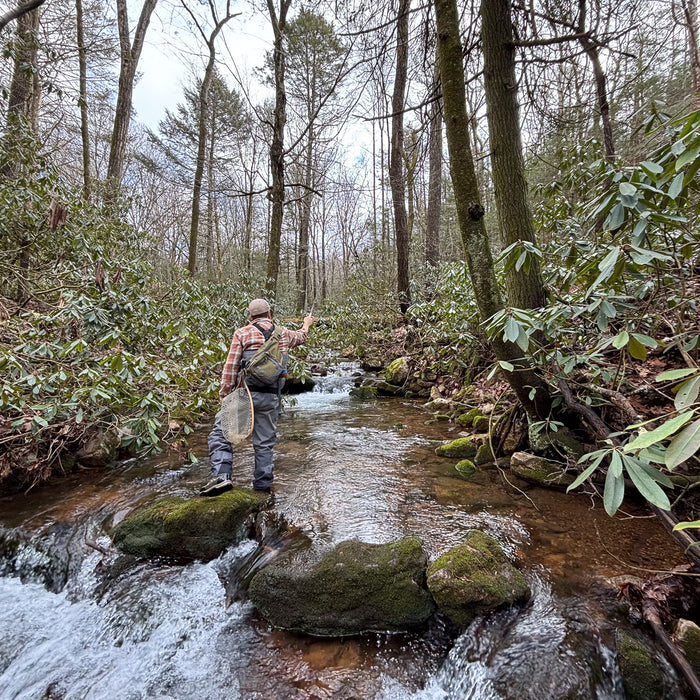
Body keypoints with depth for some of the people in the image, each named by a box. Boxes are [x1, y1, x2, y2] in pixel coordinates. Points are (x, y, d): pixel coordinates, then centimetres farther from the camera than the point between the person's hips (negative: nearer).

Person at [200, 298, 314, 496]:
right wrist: (306, 324, 55)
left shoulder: (242, 333, 1)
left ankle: (221, 476, -8)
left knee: (220, 434, 6)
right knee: (264, 442, 13)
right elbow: (301, 337, 34)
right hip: (271, 397, 3)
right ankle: (263, 485, 19)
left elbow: (230, 368, -4)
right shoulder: (284, 334, 11)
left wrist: (224, 394, 3)